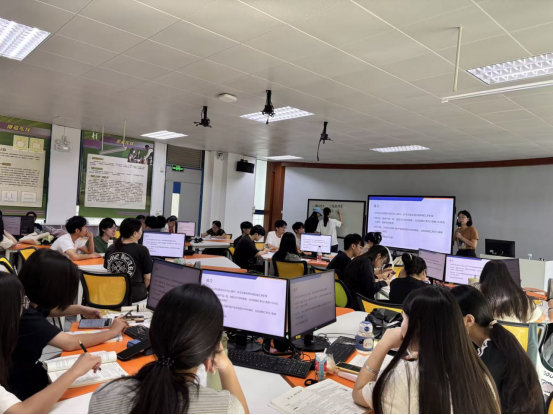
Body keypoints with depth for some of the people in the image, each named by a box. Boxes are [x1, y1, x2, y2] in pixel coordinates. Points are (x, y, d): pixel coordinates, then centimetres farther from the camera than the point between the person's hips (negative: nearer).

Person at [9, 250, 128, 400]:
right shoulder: (26, 317, -33)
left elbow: (48, 310, 21)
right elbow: (70, 343, -34)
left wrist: (81, 310, 10)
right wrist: (112, 331, -20)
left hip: (29, 376, 8)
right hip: (24, 394, -8)